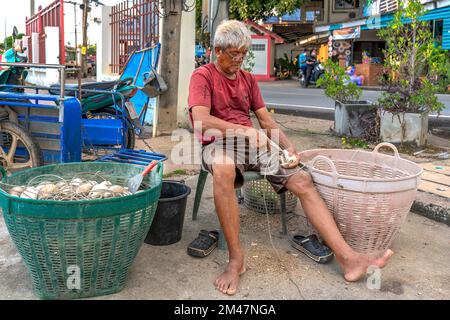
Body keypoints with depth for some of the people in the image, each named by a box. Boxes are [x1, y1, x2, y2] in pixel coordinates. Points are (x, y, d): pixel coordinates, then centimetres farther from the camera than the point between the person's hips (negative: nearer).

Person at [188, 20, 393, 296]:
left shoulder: (248, 79, 19)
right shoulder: (203, 76, 0)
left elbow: (266, 120, 15)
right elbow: (201, 121, -16)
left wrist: (289, 147, -1)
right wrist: (245, 131, -23)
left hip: (253, 142, 6)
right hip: (219, 142, -5)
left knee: (303, 180, -14)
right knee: (223, 171, -42)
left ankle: (347, 258, -18)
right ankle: (236, 258, -31)